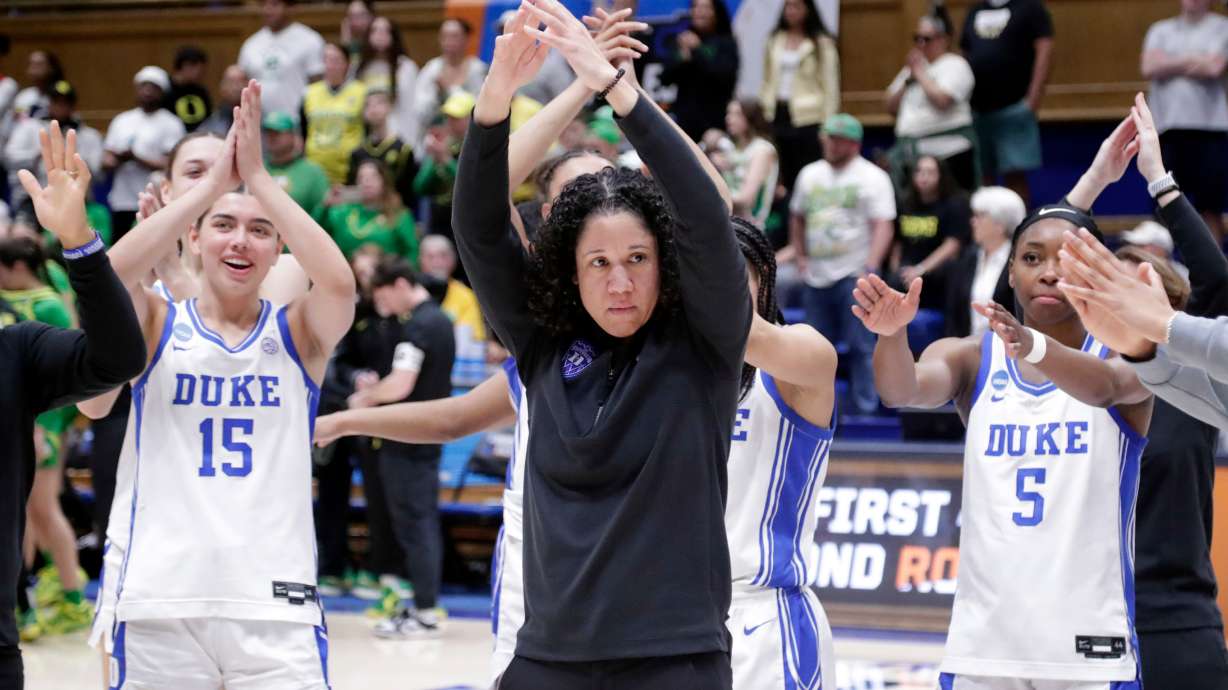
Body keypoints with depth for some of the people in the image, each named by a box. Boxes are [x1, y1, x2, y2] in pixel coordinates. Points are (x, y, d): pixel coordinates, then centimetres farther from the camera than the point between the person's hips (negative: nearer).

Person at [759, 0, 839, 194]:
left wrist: (827, 125, -8)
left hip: (807, 117, -4)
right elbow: (767, 81, 15)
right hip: (778, 114, 5)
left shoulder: (822, 43, -2)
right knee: (785, 174, 6)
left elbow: (830, 86, -3)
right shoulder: (775, 41, 12)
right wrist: (763, 110, 7)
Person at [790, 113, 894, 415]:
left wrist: (869, 268, -20)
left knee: (860, 345, -7)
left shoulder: (872, 177, -2)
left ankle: (864, 407, -4)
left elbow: (883, 228, -9)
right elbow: (797, 218, 26)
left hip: (853, 275, -5)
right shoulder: (810, 174, 14)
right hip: (816, 276, 5)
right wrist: (800, 256, 12)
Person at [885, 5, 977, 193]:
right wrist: (908, 79, 4)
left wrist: (920, 73, -8)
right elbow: (892, 107, 18)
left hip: (946, 151, -7)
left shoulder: (954, 65, -3)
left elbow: (941, 100, -20)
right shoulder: (915, 66, 20)